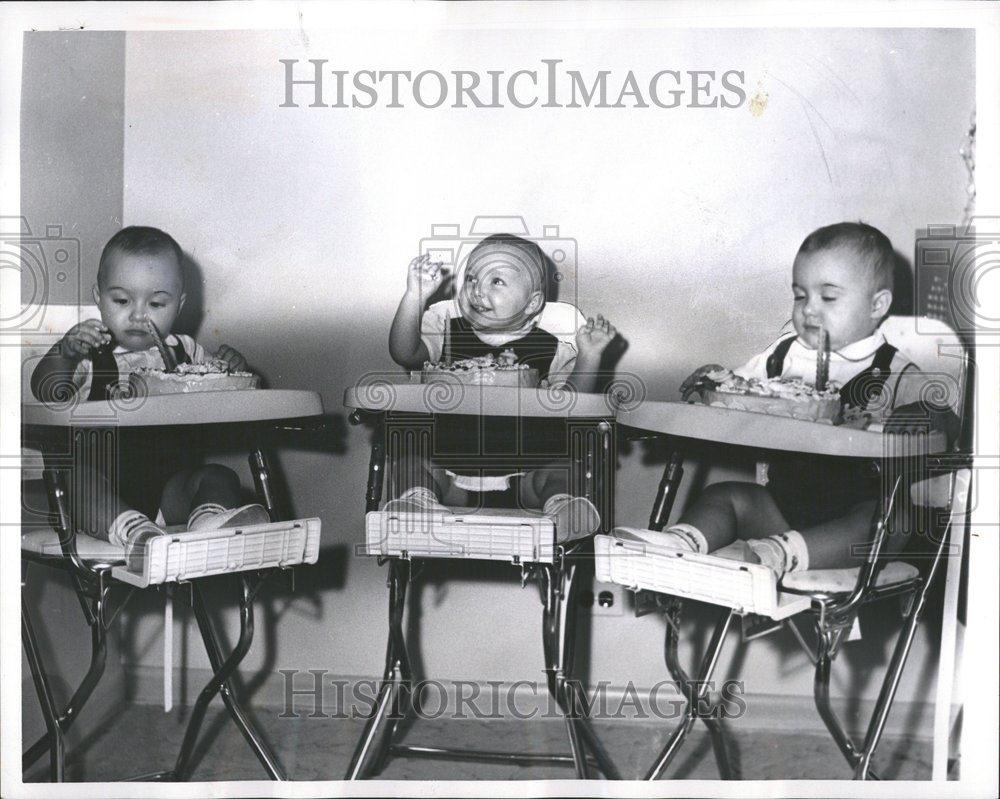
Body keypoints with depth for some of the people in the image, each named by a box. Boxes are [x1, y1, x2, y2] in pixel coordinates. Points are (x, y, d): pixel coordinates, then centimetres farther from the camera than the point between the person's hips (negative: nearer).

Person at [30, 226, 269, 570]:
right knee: (75, 476, -31)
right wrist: (66, 351, -25)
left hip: (169, 485, 2)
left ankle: (212, 519, -56)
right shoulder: (90, 351, 8)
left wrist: (231, 370, -4)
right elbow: (46, 392, -6)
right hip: (105, 485, -2)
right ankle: (134, 532, -55)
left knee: (219, 477, -23)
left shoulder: (185, 352, 17)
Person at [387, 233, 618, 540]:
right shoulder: (446, 328, 8)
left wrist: (589, 356, -14)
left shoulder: (548, 344, 5)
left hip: (524, 462, -1)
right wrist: (415, 296, -18)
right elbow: (404, 354, -9)